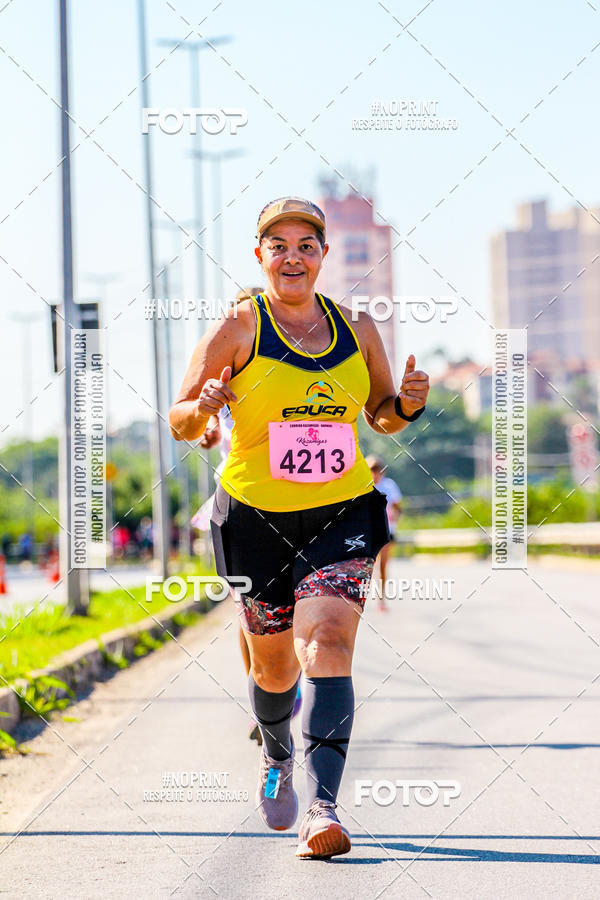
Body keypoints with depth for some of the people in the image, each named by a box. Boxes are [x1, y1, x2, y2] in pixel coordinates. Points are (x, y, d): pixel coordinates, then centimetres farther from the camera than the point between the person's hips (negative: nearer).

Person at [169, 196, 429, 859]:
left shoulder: (356, 328, 5)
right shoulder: (238, 329, -4)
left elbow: (382, 417, 18)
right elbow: (178, 424, -2)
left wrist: (407, 405, -5)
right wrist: (203, 406, -24)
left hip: (343, 513, 1)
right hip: (256, 517, -1)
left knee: (327, 644, -20)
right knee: (273, 666, 12)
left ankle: (321, 809, -28)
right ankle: (277, 756, 46)